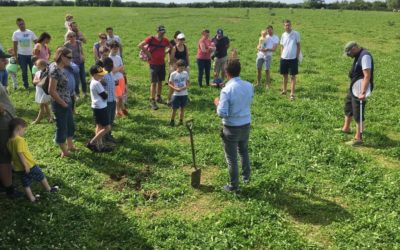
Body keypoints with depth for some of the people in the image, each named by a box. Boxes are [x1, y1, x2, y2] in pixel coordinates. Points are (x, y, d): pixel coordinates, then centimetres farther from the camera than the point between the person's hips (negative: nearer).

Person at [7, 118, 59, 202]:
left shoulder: (9, 141, 3)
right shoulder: (19, 140, -23)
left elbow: (13, 153, 10)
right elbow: (20, 153, -28)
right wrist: (26, 165, -24)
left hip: (19, 168, 8)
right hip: (29, 166, -7)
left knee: (26, 184, 16)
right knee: (41, 176, 15)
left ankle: (32, 198, 27)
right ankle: (49, 189, 32)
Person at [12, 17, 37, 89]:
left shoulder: (30, 32, -1)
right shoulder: (16, 33, -2)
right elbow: (15, 46, 1)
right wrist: (16, 57, -2)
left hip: (31, 54, 0)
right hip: (21, 55, 0)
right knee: (24, 71, 7)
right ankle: (26, 85, 18)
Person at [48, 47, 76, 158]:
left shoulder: (60, 68, 4)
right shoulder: (55, 70, -23)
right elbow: (51, 91, -24)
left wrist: (67, 102, 11)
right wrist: (63, 104, -14)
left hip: (66, 102, 9)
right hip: (60, 104, -9)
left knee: (70, 125, 23)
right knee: (62, 127, 8)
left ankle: (70, 146, 41)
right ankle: (64, 151, 24)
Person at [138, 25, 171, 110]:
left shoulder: (165, 40, 3)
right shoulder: (151, 39, -11)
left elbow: (171, 47, 20)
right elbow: (140, 45, -14)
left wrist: (165, 53, 6)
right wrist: (147, 53, -13)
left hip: (162, 63, 5)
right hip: (154, 64, -5)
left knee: (160, 81, 13)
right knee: (154, 82, -7)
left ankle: (158, 97, 28)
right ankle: (152, 101, -3)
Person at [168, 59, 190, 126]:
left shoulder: (185, 73, 1)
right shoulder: (173, 74, -7)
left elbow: (187, 83, 9)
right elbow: (169, 84, -3)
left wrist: (186, 87, -13)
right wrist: (175, 88, -17)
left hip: (184, 94, 3)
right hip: (176, 94, -3)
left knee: (182, 108, 10)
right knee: (174, 109, 0)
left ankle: (181, 121, 21)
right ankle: (172, 121, 16)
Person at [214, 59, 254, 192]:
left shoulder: (226, 90, -23)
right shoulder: (249, 86, -5)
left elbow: (222, 113, -22)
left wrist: (218, 103, -5)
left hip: (232, 127, -6)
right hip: (246, 125, 6)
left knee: (231, 157, 9)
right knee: (244, 151, 28)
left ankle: (234, 185, 20)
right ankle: (246, 176, 43)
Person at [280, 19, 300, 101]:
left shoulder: (296, 34, -4)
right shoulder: (283, 35, 6)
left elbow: (298, 46, 0)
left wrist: (297, 57, -5)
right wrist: (281, 56, 5)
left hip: (293, 58, -3)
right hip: (284, 58, 4)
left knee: (293, 76, -1)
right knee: (285, 75, 14)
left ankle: (292, 94, 0)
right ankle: (284, 90, 29)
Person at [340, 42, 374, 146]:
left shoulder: (365, 56, -22)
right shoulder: (359, 55, 9)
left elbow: (367, 76, -29)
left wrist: (363, 93, -34)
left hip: (359, 90, -11)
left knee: (358, 113, -6)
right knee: (348, 105, 25)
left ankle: (358, 138, 0)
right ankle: (346, 128, 43)